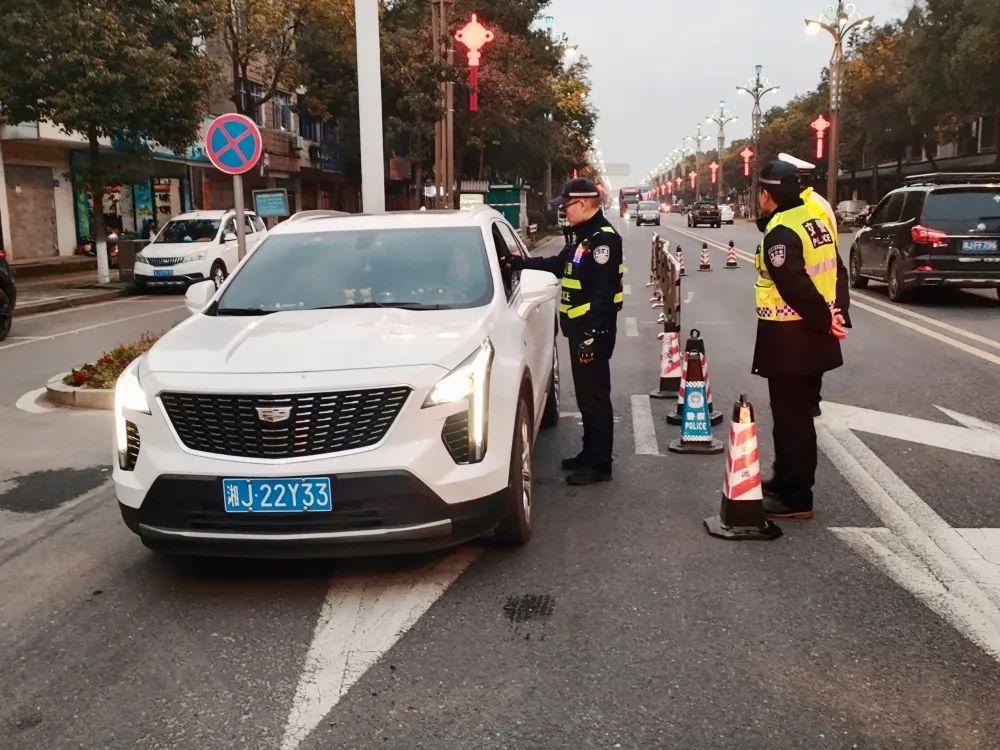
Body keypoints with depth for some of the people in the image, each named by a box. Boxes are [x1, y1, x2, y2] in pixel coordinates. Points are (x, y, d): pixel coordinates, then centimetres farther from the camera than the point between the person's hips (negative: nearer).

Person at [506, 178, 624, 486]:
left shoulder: (603, 238, -17)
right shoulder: (585, 237, 15)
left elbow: (602, 294, -24)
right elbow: (556, 264, 28)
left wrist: (592, 334, -26)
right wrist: (519, 263, 22)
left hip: (593, 332, -10)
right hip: (580, 330, 10)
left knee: (595, 396, -5)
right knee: (586, 395, 16)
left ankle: (600, 465, 3)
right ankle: (590, 453, 27)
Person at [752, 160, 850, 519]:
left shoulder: (780, 233, -19)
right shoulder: (811, 219, 11)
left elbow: (796, 287, -25)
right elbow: (834, 270, 15)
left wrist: (825, 320, -14)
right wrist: (835, 313, 8)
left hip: (789, 339, -9)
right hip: (812, 336, 9)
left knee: (790, 417, -1)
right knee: (797, 413, 19)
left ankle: (796, 497, 7)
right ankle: (787, 480, 32)